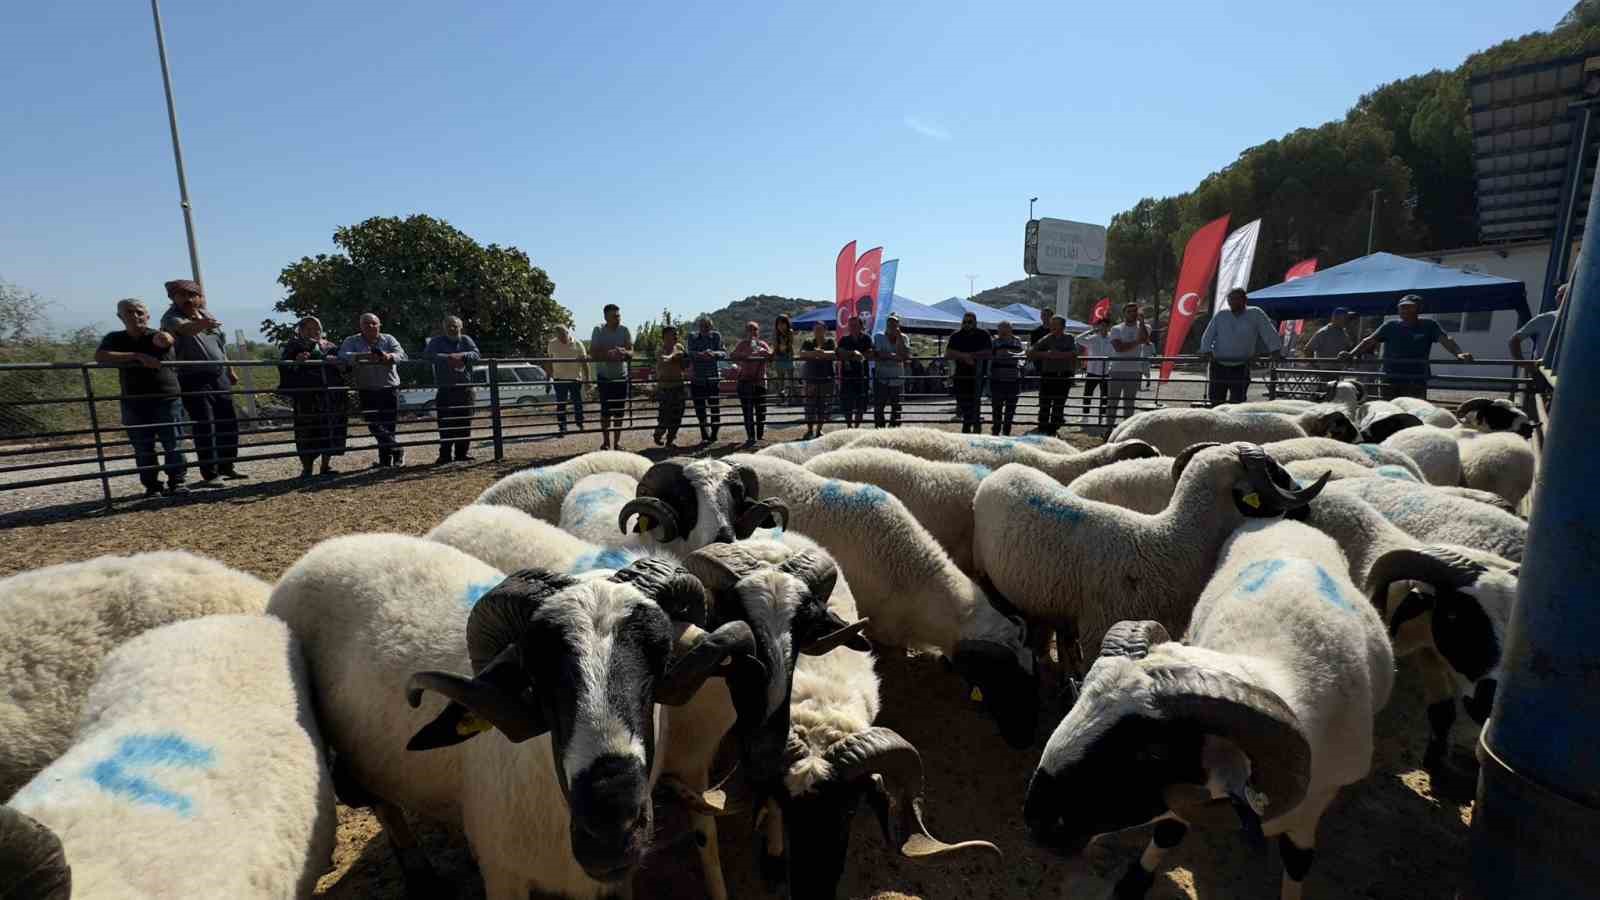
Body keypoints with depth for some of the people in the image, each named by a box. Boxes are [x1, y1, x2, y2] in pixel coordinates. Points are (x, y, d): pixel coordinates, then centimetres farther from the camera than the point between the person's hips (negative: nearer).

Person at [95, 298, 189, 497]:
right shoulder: (115, 339, 8)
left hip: (167, 400, -3)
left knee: (173, 445, -3)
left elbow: (164, 340, -21)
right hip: (134, 403, 3)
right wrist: (138, 356, -17)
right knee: (142, 449, 6)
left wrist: (165, 338, -38)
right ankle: (151, 485, 13)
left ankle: (176, 482, 5)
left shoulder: (155, 335, 1)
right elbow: (100, 357, -10)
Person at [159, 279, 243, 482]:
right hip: (194, 380, -6)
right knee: (205, 428, -7)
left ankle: (226, 467, 21)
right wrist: (200, 324, -56)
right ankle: (209, 474, 0)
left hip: (219, 377, 7)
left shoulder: (207, 315, 12)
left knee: (229, 423, 10)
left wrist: (230, 370, 21)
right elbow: (184, 328, -35)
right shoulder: (171, 317, -10)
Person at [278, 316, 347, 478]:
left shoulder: (330, 346, 17)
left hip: (331, 395, 2)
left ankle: (326, 464, 11)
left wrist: (336, 360, -6)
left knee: (332, 427, 0)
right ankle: (306, 467, 4)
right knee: (306, 430, -3)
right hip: (305, 396, -2)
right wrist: (296, 361, -19)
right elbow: (284, 368, 2)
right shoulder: (293, 346, 10)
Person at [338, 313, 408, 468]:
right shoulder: (352, 341, 6)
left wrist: (389, 356, -29)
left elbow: (401, 354, -6)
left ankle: (385, 459, 14)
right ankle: (397, 449, 4)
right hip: (367, 391, 0)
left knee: (389, 425, 2)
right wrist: (363, 356, -30)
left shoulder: (388, 339, 9)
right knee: (374, 424, -8)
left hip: (390, 389, 0)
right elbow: (343, 356, -12)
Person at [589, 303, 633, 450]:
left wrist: (624, 353, -26)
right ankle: (606, 442, 6)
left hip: (621, 376, 2)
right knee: (606, 411, -4)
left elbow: (631, 353, -4)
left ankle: (617, 441, 18)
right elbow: (593, 354, -13)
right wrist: (609, 355, -29)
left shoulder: (624, 330, -2)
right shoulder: (598, 330, -7)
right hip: (604, 377, -2)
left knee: (619, 412, 7)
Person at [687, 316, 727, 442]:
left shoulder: (716, 336, 2)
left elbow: (724, 354, -8)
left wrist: (714, 353, -29)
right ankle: (705, 437, 14)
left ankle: (713, 437, 15)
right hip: (697, 379, 1)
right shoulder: (692, 337, 5)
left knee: (715, 409, 0)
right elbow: (690, 354, -9)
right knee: (700, 410, 4)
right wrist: (700, 354, -30)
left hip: (713, 378, -1)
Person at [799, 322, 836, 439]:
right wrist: (815, 353, -26)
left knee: (824, 405, 3)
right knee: (810, 405, -4)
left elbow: (834, 353, -12)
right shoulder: (808, 343, 9)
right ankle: (809, 430, 5)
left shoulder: (830, 342, 8)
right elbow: (802, 353, -10)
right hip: (811, 378, 0)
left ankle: (819, 430, 15)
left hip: (827, 378, 0)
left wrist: (821, 352, -27)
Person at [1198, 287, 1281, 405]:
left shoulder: (1255, 314, 1)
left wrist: (1274, 350, -9)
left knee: (1237, 402, -5)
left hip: (1240, 367, -2)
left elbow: (1269, 333, -1)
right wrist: (1206, 351, -11)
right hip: (1218, 365, 2)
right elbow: (1208, 335, 3)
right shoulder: (1221, 315, 6)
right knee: (1216, 400, 5)